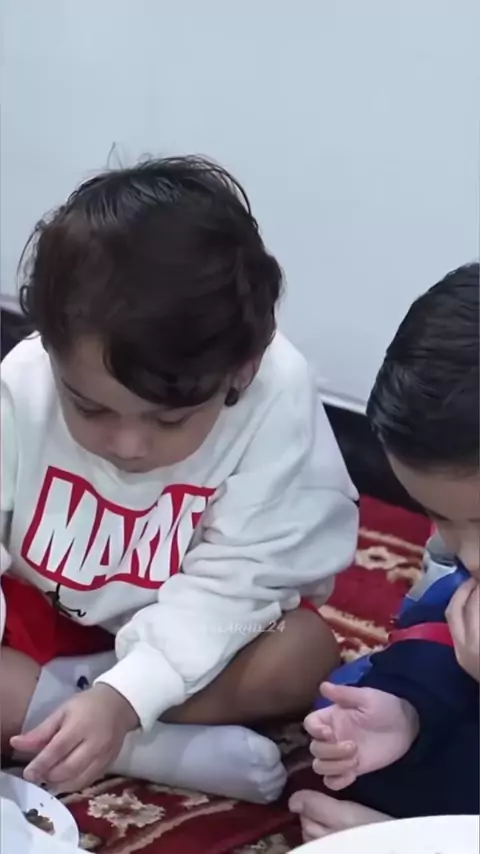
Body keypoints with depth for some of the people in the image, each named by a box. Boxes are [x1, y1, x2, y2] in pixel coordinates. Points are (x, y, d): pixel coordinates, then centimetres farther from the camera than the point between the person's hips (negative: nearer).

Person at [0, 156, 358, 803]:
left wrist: (125, 695, -40)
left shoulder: (276, 397, -30)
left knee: (306, 652, -27)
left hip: (179, 635, 0)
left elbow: (231, 581, -27)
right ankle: (182, 751, -23)